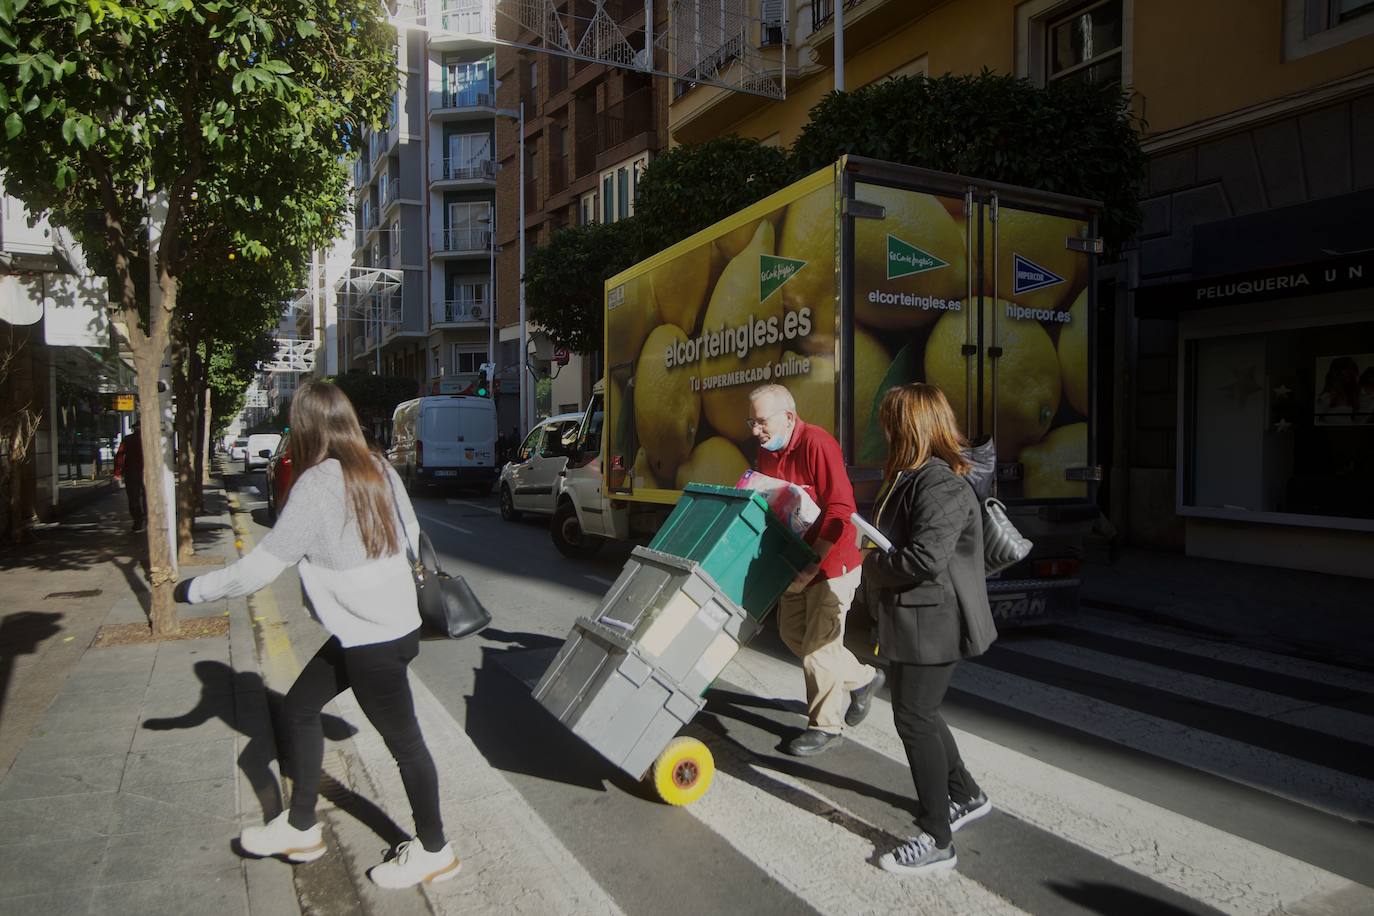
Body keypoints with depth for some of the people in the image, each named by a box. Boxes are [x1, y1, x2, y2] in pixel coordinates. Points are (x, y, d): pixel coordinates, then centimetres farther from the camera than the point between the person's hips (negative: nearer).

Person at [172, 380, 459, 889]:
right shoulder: (379, 470, 3)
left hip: (373, 638, -9)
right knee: (299, 708, 19)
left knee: (404, 740, 5)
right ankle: (300, 827, 33)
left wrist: (196, 589, -1)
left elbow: (261, 566, -15)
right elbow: (410, 536, 13)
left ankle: (433, 852, 22)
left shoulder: (317, 485, -19)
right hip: (392, 623, 9)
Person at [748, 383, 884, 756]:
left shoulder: (816, 444, -23)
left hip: (832, 563, -9)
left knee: (818, 646, -1)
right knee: (792, 633, 18)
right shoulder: (766, 450, 4)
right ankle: (863, 677, 36)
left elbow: (840, 511, -27)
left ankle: (826, 726, 19)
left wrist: (811, 565, -27)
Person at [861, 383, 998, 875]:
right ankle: (966, 795, 41)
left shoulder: (940, 485, -22)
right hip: (909, 620, 10)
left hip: (932, 622, -10)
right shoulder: (913, 478, 11)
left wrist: (872, 566, -13)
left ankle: (936, 841, 10)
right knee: (918, 714, 21)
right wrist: (876, 558, 2)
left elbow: (924, 559, -27)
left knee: (914, 718, -3)